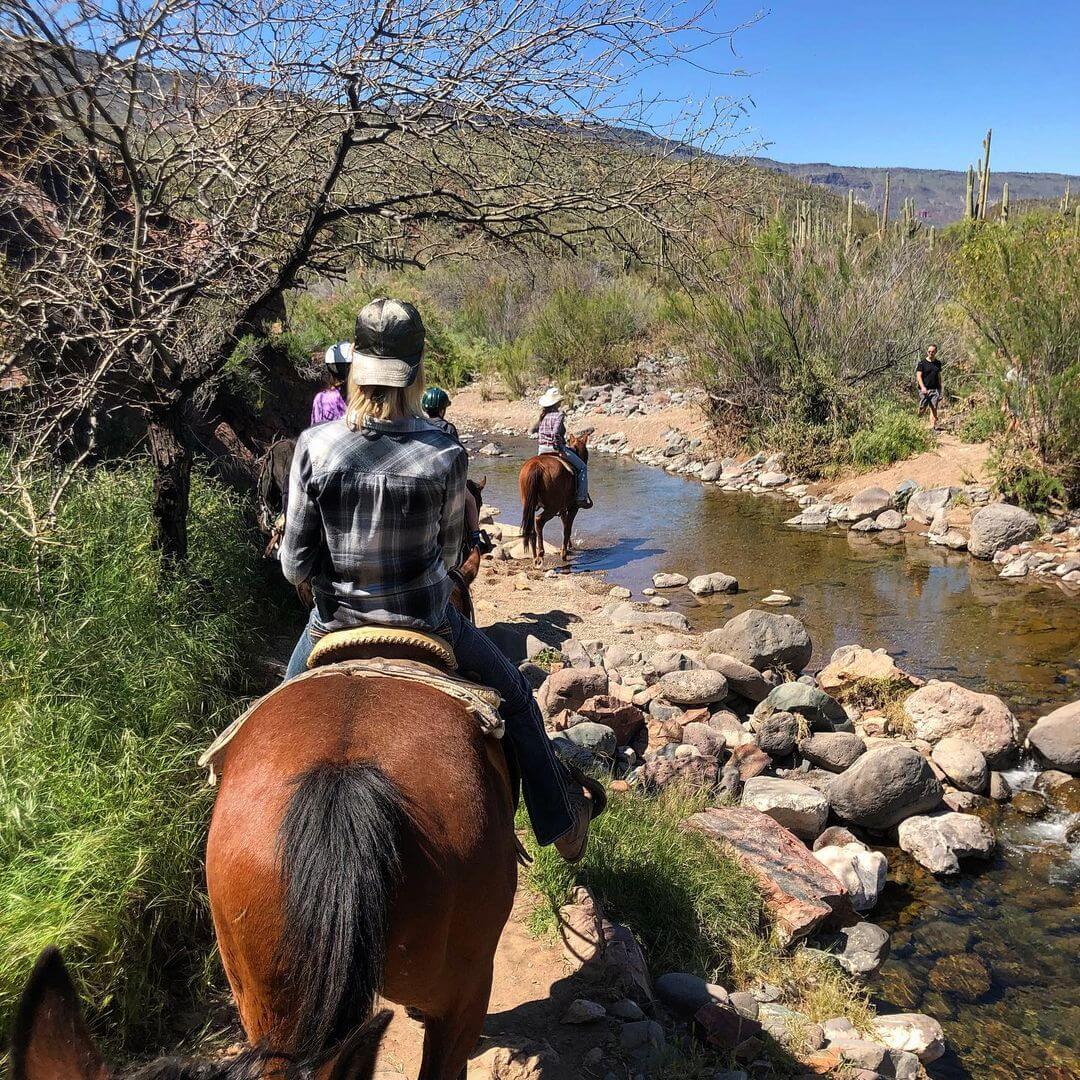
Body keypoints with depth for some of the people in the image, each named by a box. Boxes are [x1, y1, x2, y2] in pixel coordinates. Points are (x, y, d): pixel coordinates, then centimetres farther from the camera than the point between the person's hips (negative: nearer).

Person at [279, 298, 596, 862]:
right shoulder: (446, 455, -19)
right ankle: (561, 823, 37)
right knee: (515, 698, 24)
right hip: (424, 620, -1)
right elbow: (448, 552, -3)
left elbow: (296, 564, -11)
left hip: (335, 621, 2)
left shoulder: (315, 446, -17)